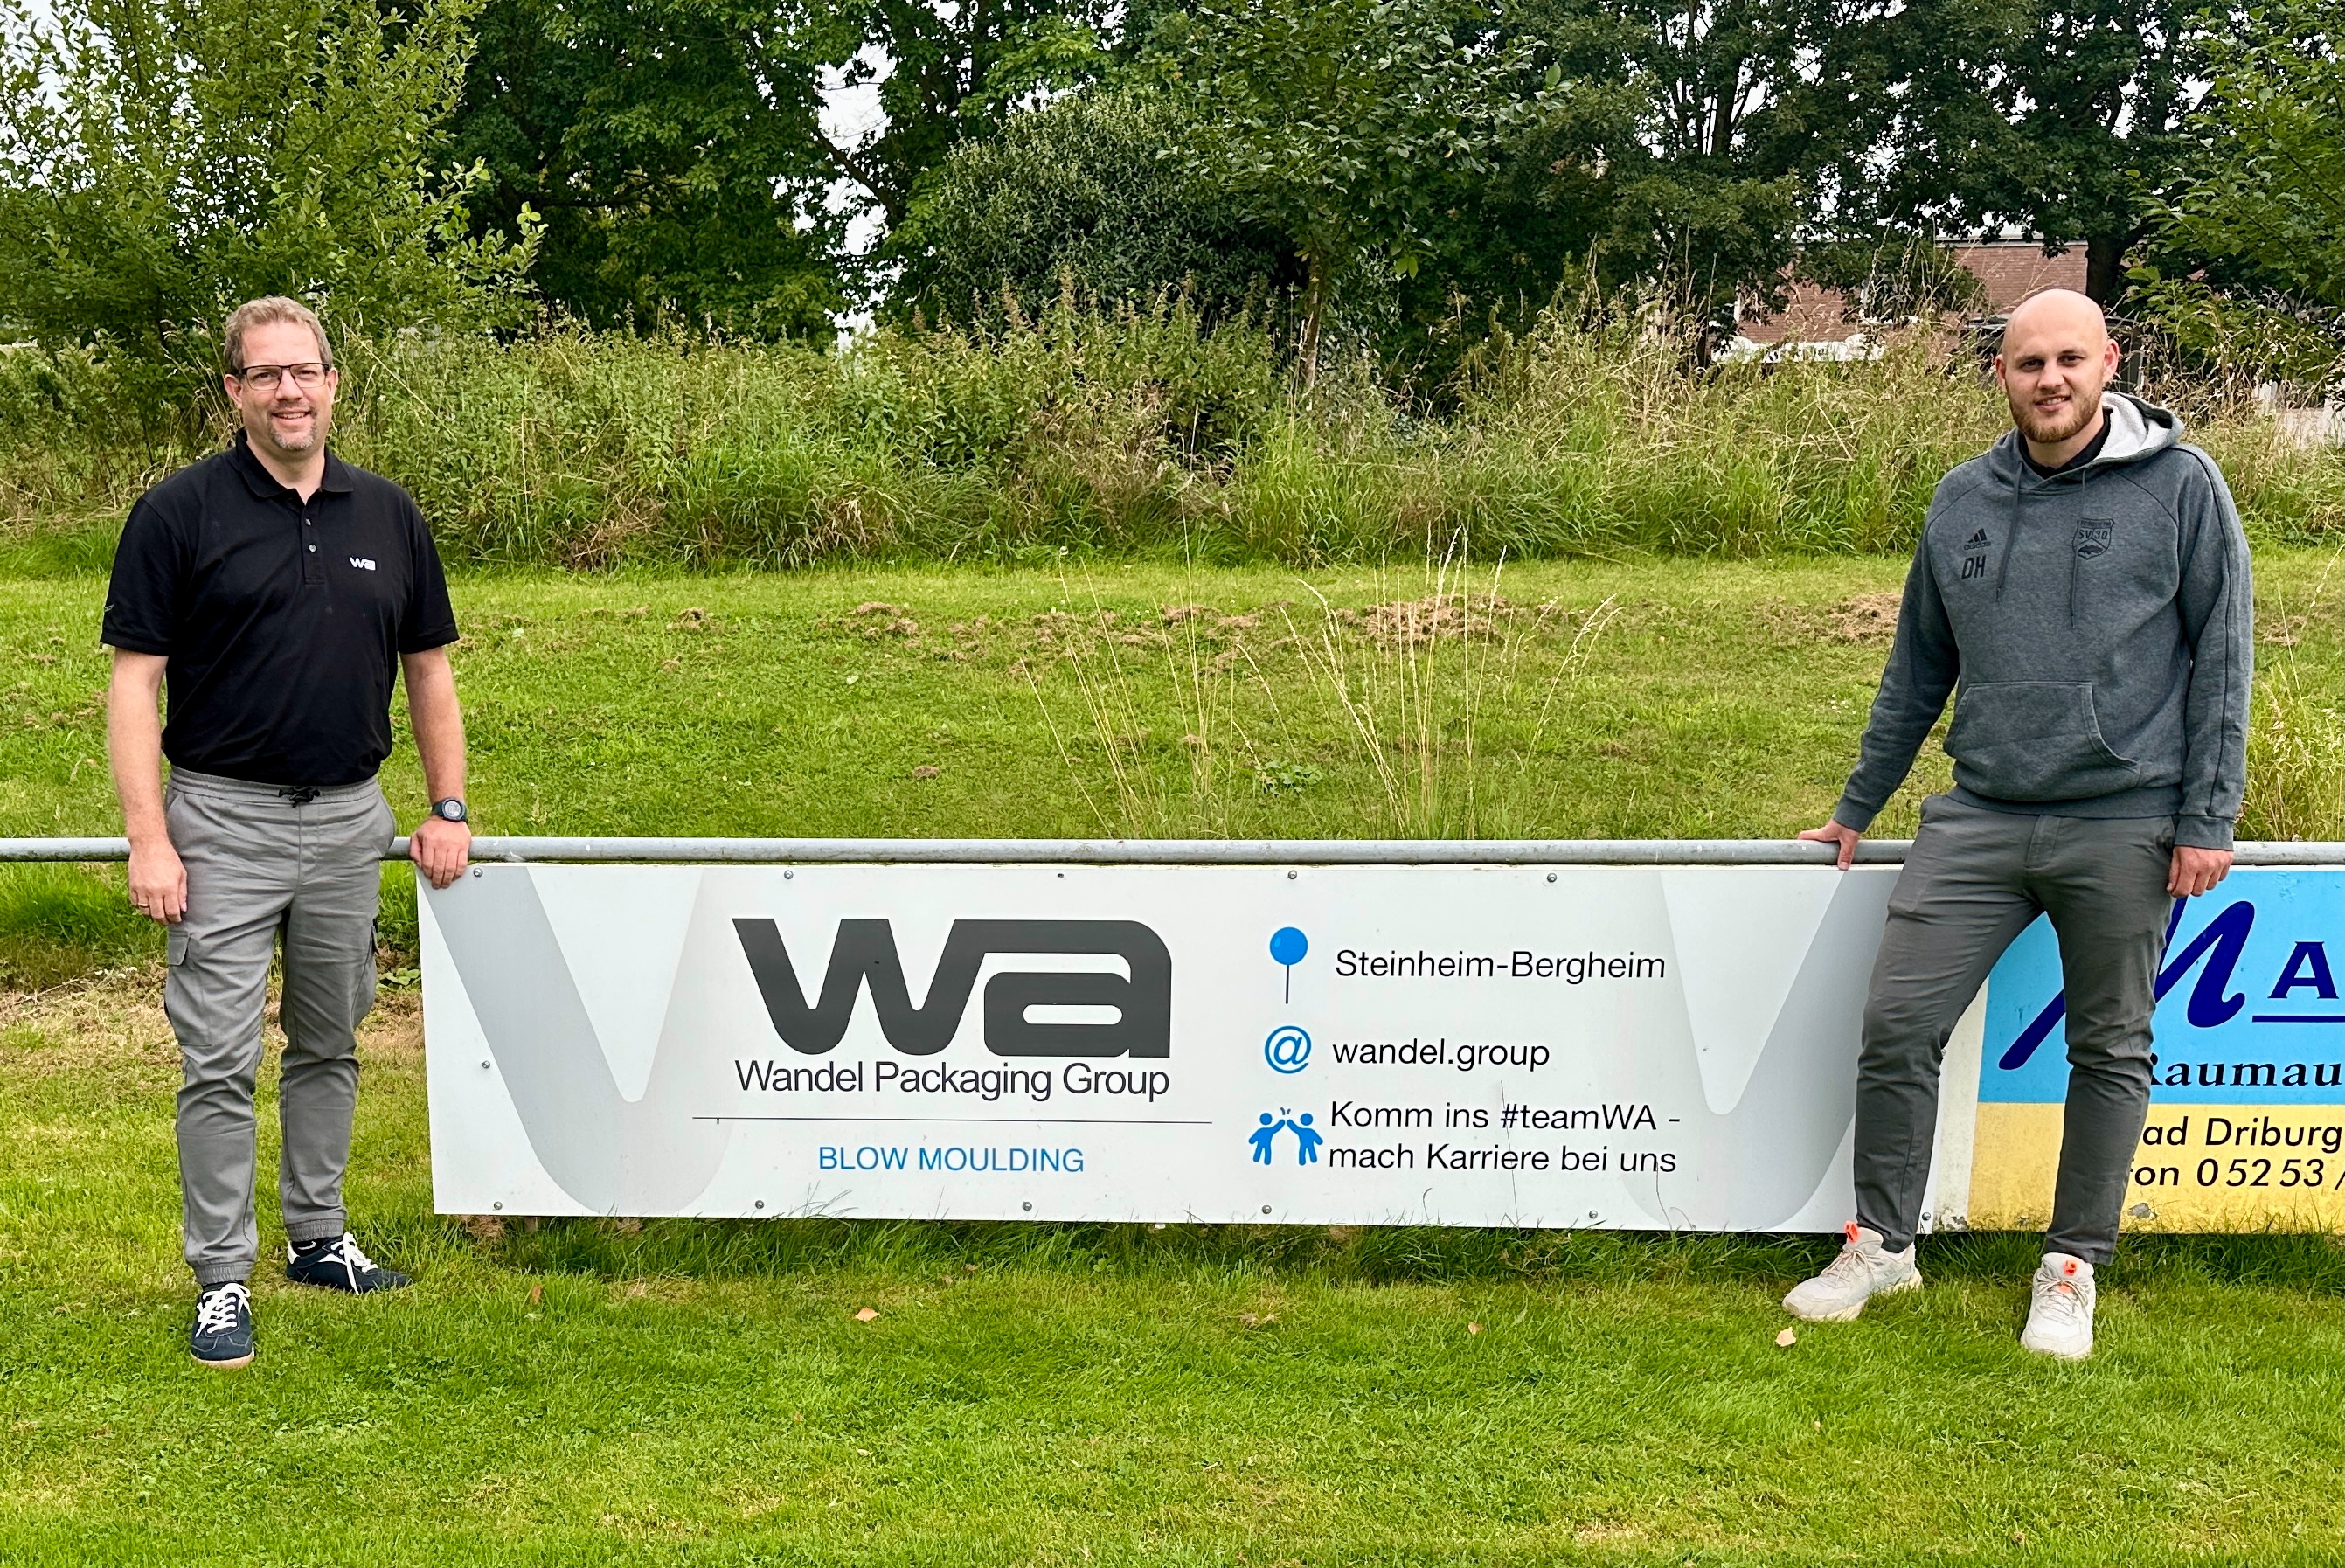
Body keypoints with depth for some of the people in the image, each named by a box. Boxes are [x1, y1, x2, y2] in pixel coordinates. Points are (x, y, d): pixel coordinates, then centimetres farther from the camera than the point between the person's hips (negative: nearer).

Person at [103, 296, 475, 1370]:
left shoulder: (387, 515, 6)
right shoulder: (181, 512, -6)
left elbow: (427, 669, 14)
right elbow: (134, 682, -8)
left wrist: (448, 809, 9)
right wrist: (147, 837, -15)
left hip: (350, 818, 4)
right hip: (224, 819, -4)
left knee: (331, 1046, 15)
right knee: (220, 1060, -2)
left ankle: (319, 1240, 29)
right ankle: (222, 1281, 8)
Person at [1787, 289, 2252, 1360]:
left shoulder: (2179, 485, -1)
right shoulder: (1963, 500, 10)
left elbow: (2222, 656, -1)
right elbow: (1917, 668, 17)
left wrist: (2208, 819, -6)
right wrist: (1856, 809, 18)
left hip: (2125, 824, -3)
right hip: (1979, 818, 3)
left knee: (2111, 1051, 8)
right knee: (1897, 1022, -2)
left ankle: (2073, 1270, 22)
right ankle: (1881, 1244, 14)